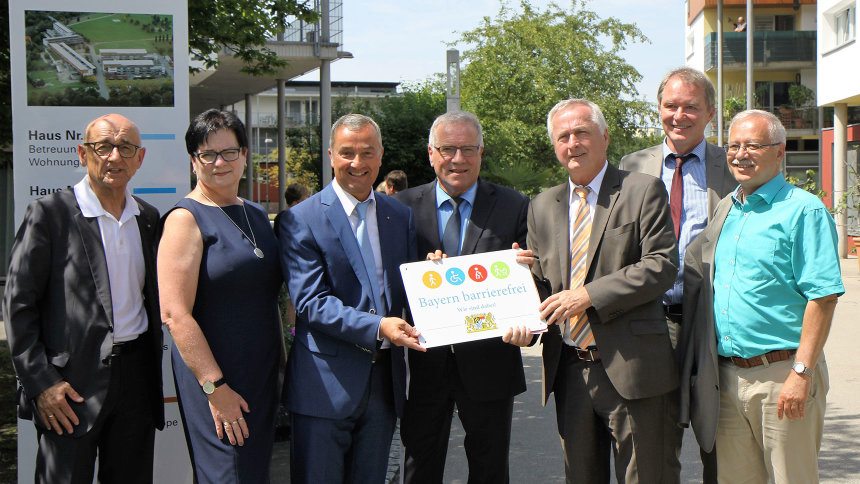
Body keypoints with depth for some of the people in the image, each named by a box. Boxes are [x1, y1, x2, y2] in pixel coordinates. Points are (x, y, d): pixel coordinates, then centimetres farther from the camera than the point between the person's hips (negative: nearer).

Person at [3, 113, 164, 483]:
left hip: (136, 379, 5)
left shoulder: (148, 218, 11)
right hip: (71, 386, -5)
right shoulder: (50, 213, -6)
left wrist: (153, 374, 11)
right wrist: (41, 382, -12)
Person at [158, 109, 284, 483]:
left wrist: (281, 361, 17)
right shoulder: (186, 219, -10)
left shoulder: (256, 215, 13)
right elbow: (175, 315, -17)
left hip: (262, 375, 7)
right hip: (214, 379, -7)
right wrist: (215, 388, -20)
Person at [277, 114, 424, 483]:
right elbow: (310, 302, -14)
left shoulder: (401, 216, 11)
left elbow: (406, 289, 13)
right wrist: (377, 327, -25)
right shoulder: (300, 221, -6)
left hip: (385, 380, 5)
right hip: (325, 384, -5)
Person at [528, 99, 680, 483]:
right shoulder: (542, 206, 14)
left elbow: (661, 266, -12)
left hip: (630, 368, -5)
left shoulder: (642, 191, -2)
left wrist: (589, 296, -18)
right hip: (569, 371, 5)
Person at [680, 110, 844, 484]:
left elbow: (823, 297, -13)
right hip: (725, 376, 6)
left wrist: (802, 373, -19)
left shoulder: (805, 211, -7)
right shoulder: (725, 210, 13)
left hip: (781, 375, -6)